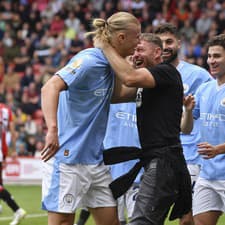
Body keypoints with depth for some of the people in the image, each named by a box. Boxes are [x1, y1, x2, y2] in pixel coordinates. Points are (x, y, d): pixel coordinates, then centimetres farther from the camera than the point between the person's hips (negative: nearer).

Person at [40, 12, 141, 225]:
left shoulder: (109, 65, 10)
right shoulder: (88, 61, -16)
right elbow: (50, 87, -29)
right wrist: (52, 129, -41)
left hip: (96, 159, 9)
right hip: (68, 158, -9)